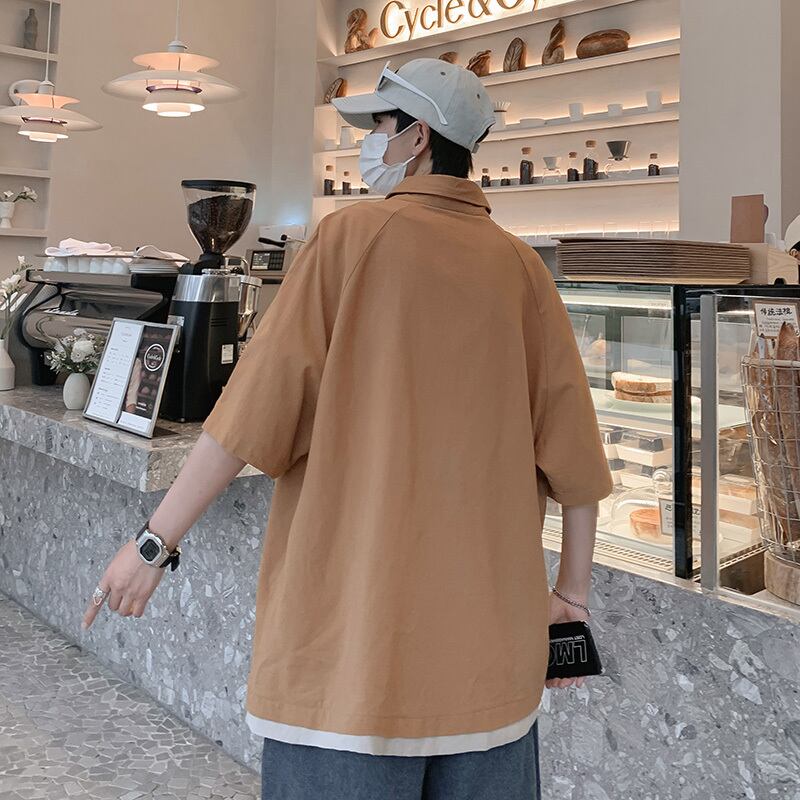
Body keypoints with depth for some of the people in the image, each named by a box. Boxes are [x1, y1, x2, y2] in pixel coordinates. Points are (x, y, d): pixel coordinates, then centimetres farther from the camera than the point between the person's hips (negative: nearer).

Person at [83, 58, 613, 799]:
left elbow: (256, 406, -10)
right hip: (489, 623, 4)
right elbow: (573, 445, 2)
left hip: (357, 616, -3)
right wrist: (572, 592, 13)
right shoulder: (519, 267, 4)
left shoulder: (353, 236, -5)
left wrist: (155, 540, -2)